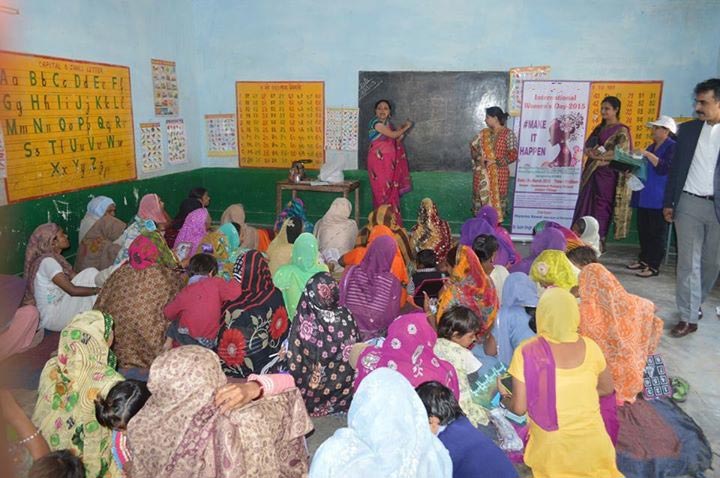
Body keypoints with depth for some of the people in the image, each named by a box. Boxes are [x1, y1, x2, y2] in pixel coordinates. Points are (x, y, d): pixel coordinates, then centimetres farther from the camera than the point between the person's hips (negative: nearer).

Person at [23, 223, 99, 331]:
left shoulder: (55, 258, 8)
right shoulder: (47, 261, -21)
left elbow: (76, 279, 8)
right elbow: (73, 290, -26)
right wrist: (100, 290, -19)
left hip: (59, 305, 9)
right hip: (52, 317, -9)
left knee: (91, 273, -2)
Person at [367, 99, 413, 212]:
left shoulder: (388, 124, 17)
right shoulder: (376, 122, -9)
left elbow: (395, 140, 18)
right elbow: (392, 134, -15)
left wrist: (401, 130, 6)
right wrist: (406, 127, -2)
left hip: (389, 162, 8)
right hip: (379, 160, -8)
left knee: (392, 191, 7)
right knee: (383, 191, -8)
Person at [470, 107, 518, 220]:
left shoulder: (508, 133, -8)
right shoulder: (484, 133, 7)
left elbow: (513, 155, -12)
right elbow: (473, 146, 13)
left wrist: (495, 161, -18)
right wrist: (478, 157, -6)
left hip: (499, 174, -4)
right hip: (482, 174, 4)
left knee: (497, 199, 2)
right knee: (480, 197, 8)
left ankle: (496, 224, 13)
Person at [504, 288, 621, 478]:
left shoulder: (526, 352, -16)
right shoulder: (589, 347, -8)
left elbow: (518, 408, -9)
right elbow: (607, 388, 10)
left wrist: (504, 397, 10)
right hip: (592, 447, 2)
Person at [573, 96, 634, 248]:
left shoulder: (621, 131, -5)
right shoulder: (599, 128, 17)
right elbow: (587, 146, 14)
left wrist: (599, 156, -10)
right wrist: (591, 152, -8)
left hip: (607, 174, -7)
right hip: (592, 173, 7)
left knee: (601, 209, -3)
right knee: (585, 206, 3)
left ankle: (599, 243, 4)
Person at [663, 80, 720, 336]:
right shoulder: (688, 129, 5)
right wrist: (668, 202, 5)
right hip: (689, 203, 1)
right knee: (688, 262, 1)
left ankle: (695, 303, 34)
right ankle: (688, 317, 8)